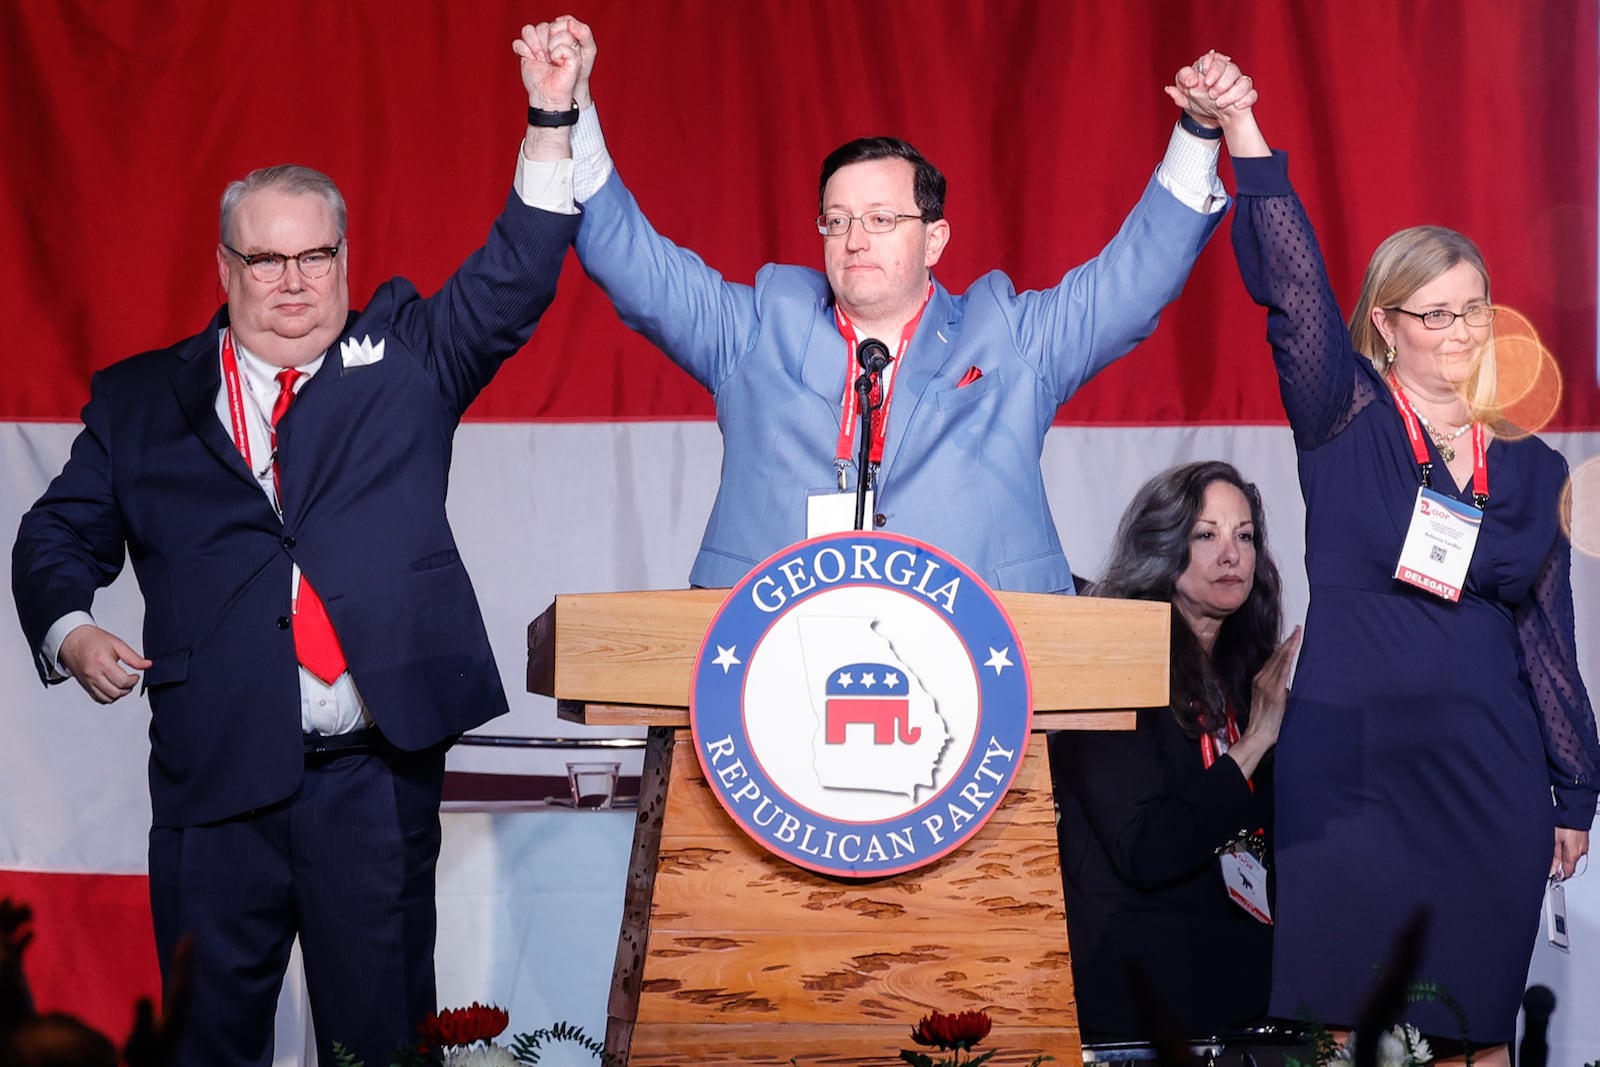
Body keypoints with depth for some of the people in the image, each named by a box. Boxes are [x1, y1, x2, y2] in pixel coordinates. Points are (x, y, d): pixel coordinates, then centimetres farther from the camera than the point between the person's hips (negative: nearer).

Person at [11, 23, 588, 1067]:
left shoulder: (402, 355, 12)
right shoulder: (140, 400, 13)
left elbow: (511, 283, 0)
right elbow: (61, 538, 14)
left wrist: (553, 120, -11)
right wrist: (69, 630, -6)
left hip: (377, 769, 0)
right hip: (216, 773, 1)